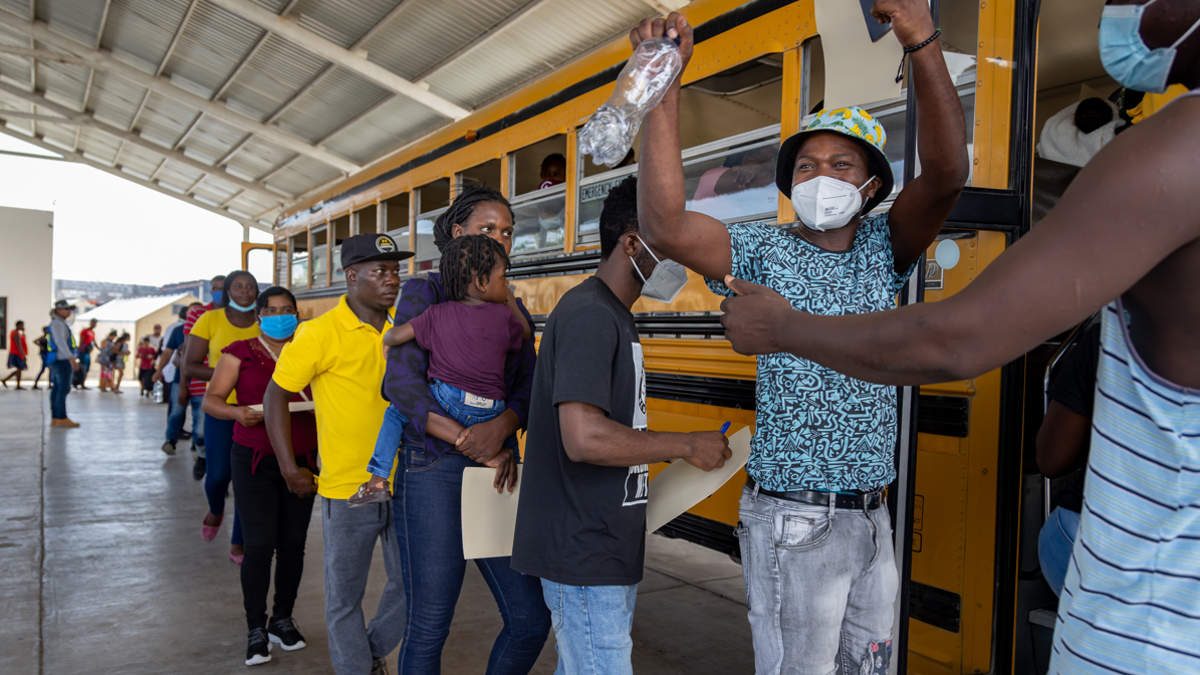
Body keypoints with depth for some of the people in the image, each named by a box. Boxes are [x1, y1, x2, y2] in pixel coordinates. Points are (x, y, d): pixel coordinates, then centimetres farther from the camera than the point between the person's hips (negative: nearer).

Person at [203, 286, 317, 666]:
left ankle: (282, 620, 25)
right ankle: (256, 629, 12)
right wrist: (237, 413, -21)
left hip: (301, 460, 3)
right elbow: (211, 400, -1)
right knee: (258, 547, -5)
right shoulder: (240, 353, 2)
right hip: (254, 461, -2)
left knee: (293, 545, 7)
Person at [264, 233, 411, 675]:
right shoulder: (320, 333, -11)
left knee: (412, 585, 15)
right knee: (344, 597, 11)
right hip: (348, 489, -4)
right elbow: (276, 394, -3)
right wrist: (290, 469, -5)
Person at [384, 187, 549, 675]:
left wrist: (500, 427, -20)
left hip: (500, 469, 5)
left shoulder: (513, 310, 14)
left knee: (531, 619, 7)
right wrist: (479, 450, -17)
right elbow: (401, 384, -13)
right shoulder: (424, 293, -1)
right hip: (433, 470, -5)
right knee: (429, 626, 3)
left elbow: (529, 390, 3)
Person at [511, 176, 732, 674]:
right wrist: (687, 446, -18)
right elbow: (584, 439, -29)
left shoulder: (613, 316, 14)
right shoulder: (589, 316, -19)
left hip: (604, 548, 10)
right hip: (586, 555, -10)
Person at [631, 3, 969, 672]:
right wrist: (665, 85, -26)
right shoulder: (764, 252, -7)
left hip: (872, 516, 5)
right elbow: (666, 228, -24)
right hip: (795, 522, -5)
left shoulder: (881, 249, 5)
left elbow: (946, 175, -13)